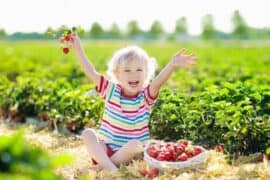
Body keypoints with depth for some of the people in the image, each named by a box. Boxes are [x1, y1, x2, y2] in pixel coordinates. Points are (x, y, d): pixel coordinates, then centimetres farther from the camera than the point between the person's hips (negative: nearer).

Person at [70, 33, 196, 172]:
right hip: (105, 147, 2)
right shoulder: (111, 90, 1)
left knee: (135, 144, -33)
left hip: (129, 151, -2)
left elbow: (158, 81, -27)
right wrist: (77, 46, -8)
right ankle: (110, 168, -38)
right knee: (88, 133, -22)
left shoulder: (145, 96, -7)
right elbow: (90, 71, -3)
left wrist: (172, 65, -46)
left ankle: (102, 163, -19)